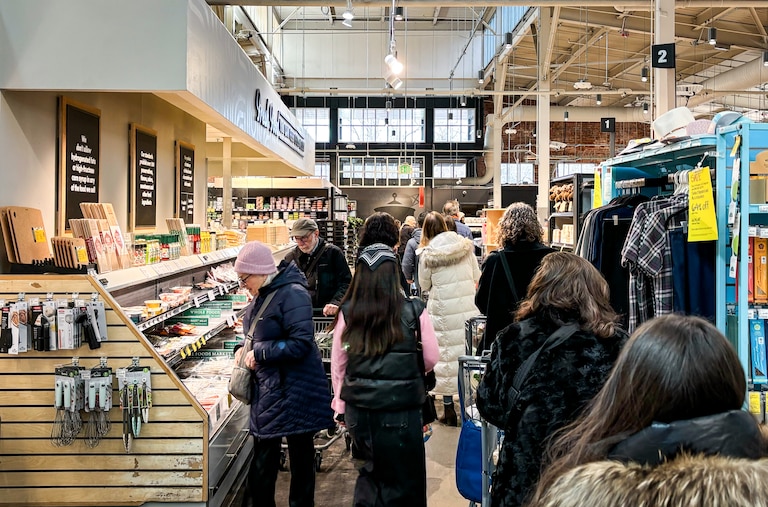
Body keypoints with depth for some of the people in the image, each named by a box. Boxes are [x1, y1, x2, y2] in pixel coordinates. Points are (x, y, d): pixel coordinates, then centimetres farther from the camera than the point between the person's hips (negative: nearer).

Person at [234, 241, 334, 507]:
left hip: (294, 392, -8)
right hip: (268, 389, 8)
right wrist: (245, 348, 3)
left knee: (301, 457, 8)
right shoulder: (263, 295, 8)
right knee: (263, 460, 14)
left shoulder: (292, 294, -19)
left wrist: (259, 353, -19)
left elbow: (301, 343, -25)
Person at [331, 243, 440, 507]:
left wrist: (341, 403, 17)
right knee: (405, 483, 14)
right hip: (400, 408, -3)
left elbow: (337, 364, 3)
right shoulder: (414, 310, -10)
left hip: (359, 408, 3)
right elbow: (431, 359, 1)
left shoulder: (347, 312, -6)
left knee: (372, 469, 27)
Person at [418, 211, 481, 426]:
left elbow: (424, 285, 4)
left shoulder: (427, 254, -7)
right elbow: (477, 276, 9)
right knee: (469, 351, 12)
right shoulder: (465, 245, 0)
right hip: (468, 306, 3)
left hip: (443, 310, -2)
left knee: (446, 353, 7)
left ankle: (449, 409, 15)